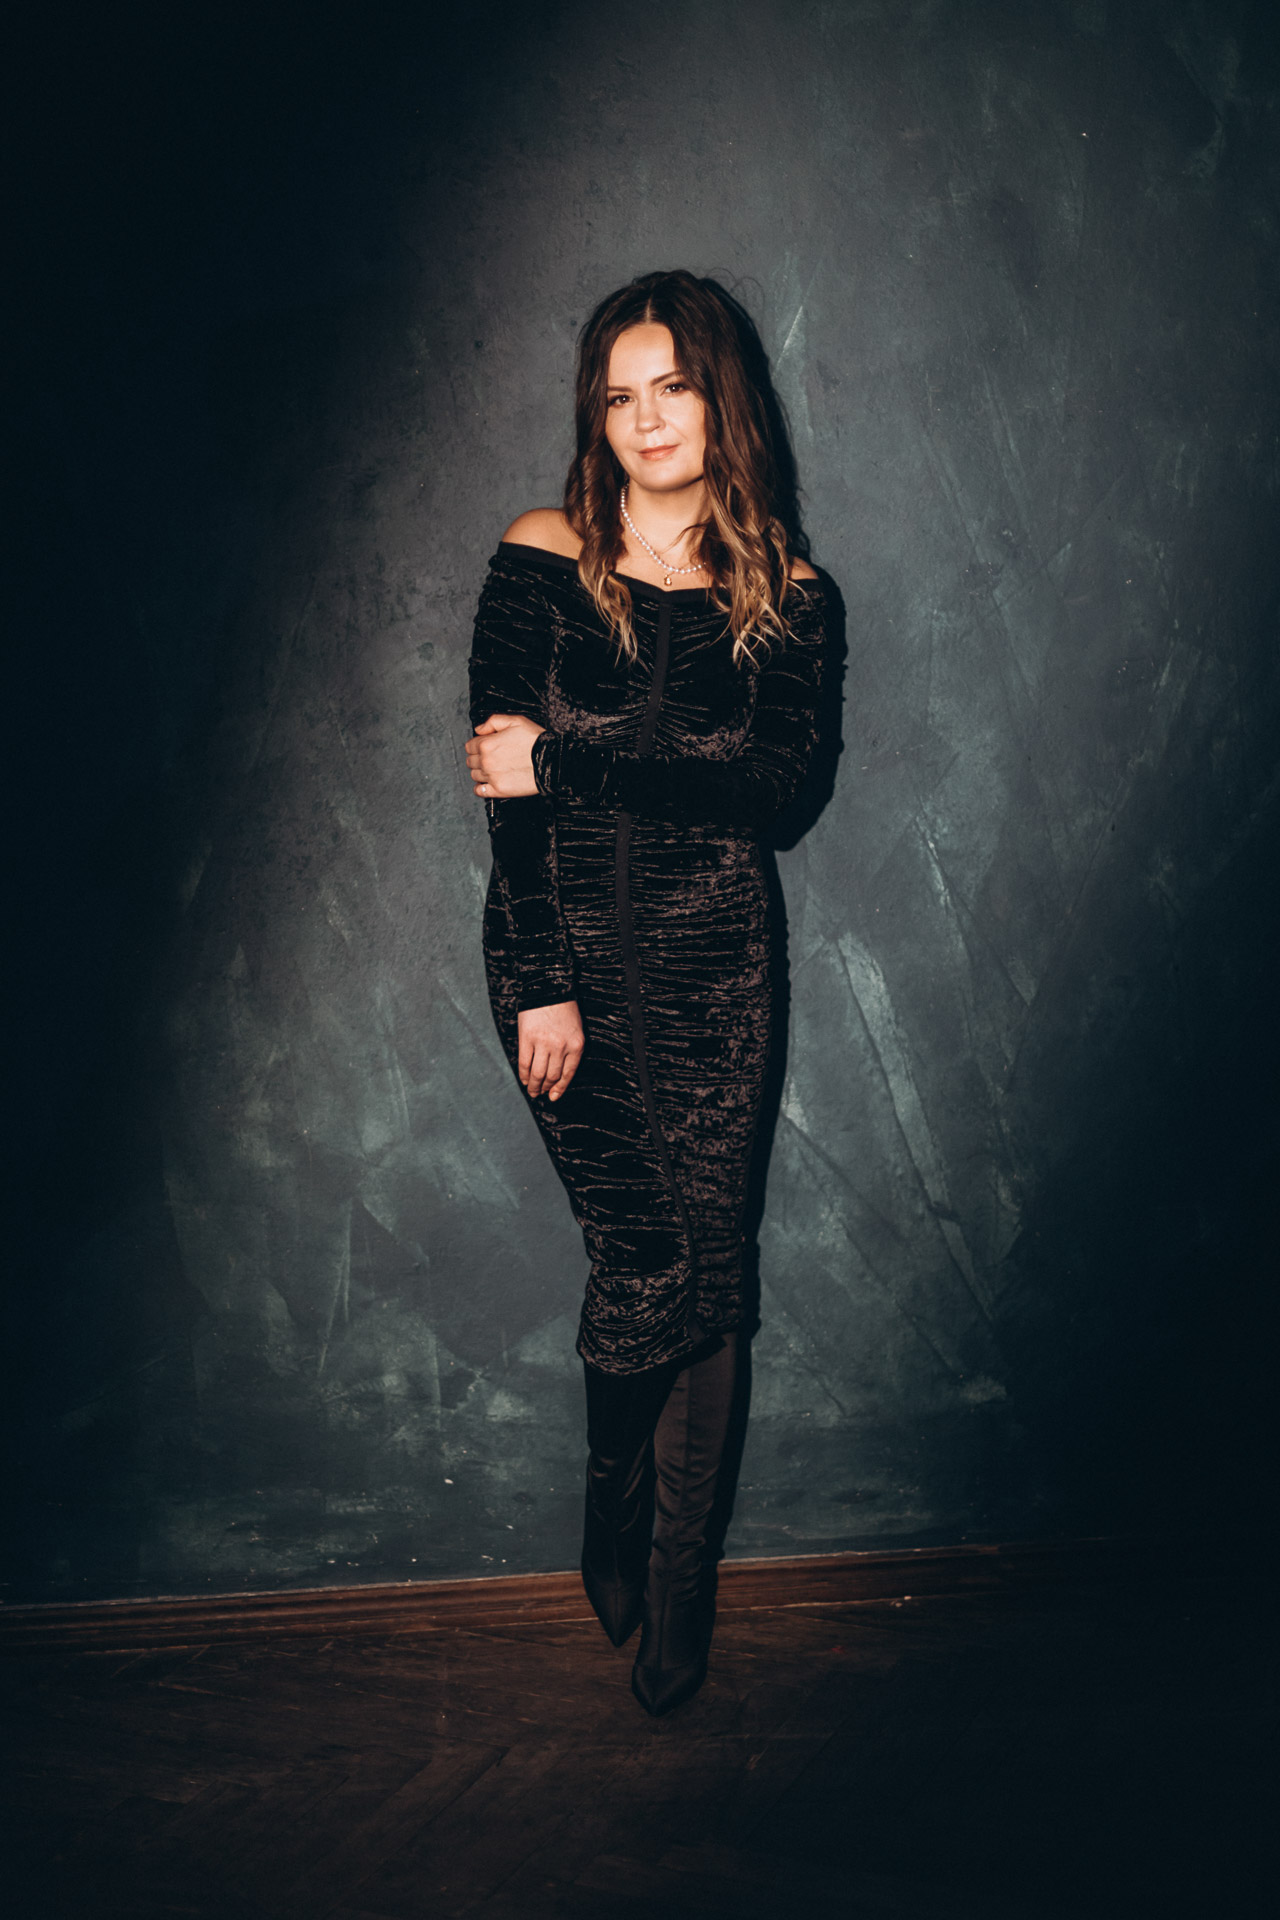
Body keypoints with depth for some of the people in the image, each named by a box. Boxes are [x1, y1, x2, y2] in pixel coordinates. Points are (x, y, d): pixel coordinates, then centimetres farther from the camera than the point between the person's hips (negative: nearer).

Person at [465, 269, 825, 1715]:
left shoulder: (782, 596, 6)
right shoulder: (541, 562, 1)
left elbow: (770, 775, -10)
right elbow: (507, 782, -6)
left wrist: (564, 754, -15)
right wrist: (541, 986, -12)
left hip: (713, 958, 2)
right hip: (567, 945, -2)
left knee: (704, 1272, 2)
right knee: (642, 1260, -8)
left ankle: (677, 1580, 20)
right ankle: (609, 1505, 22)